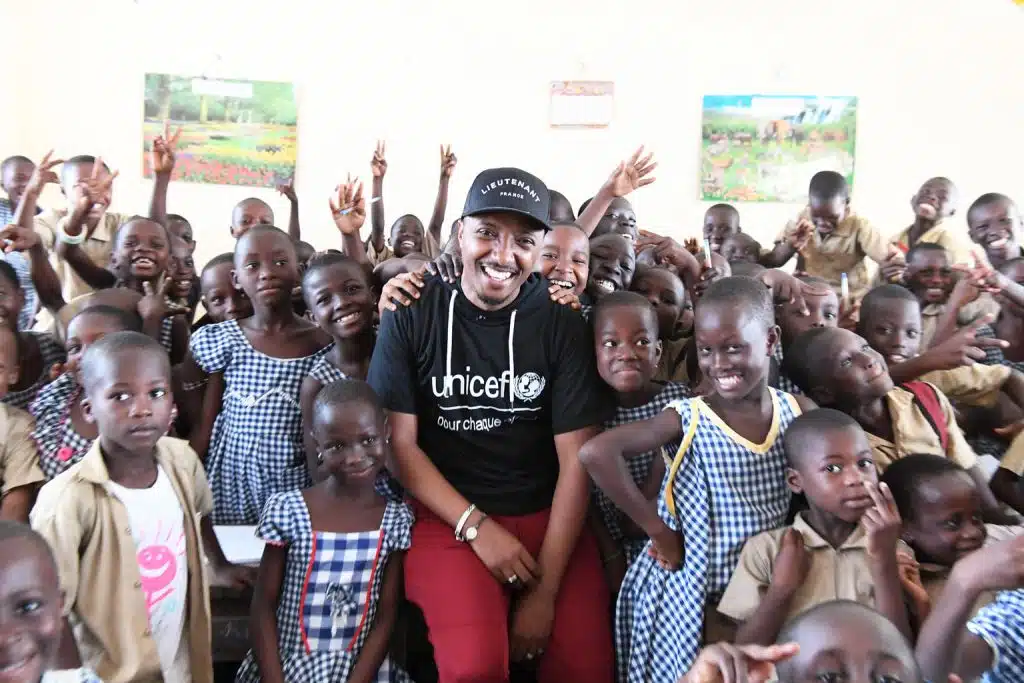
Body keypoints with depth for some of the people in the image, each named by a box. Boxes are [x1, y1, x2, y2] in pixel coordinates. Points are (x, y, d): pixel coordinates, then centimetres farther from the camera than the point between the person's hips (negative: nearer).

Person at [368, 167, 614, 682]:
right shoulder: (412, 314, -4)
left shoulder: (562, 324, -4)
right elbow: (398, 442, -4)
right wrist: (476, 525, -14)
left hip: (547, 518, 2)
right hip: (445, 517, -1)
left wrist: (546, 590, -12)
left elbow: (576, 460, -6)